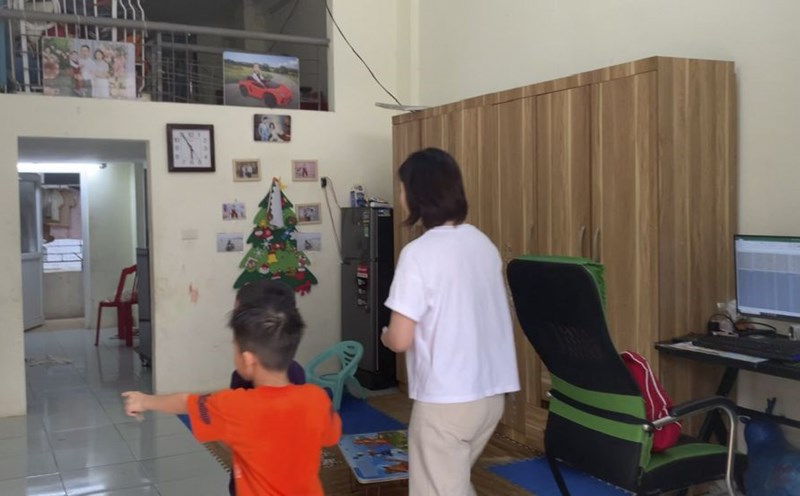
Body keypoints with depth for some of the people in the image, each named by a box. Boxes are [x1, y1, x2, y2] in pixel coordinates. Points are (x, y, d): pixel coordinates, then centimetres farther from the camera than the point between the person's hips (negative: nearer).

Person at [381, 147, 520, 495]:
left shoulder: (419, 253, -16)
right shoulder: (483, 244, 6)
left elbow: (400, 340, -17)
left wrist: (384, 335, 6)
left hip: (445, 400, -7)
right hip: (492, 393, 7)